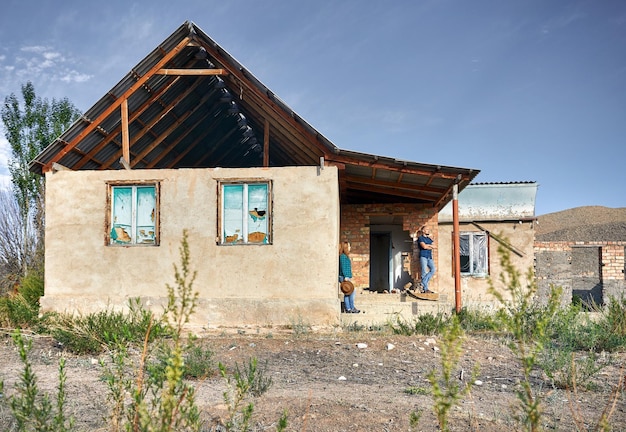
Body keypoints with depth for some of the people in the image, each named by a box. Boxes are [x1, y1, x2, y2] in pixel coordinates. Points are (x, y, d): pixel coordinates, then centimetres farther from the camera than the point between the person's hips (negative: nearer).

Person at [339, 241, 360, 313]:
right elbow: (343, 267, -16)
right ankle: (352, 308, -5)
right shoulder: (343, 256, -10)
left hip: (346, 277, 10)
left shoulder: (346, 256, 20)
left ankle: (348, 309, 9)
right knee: (352, 291, -10)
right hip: (344, 277, -10)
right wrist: (346, 276, -21)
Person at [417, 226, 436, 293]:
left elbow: (434, 246, 9)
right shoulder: (420, 238, 5)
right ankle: (425, 289, -10)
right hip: (423, 256, -6)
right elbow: (424, 246, -10)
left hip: (430, 257, 6)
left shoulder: (430, 239, 24)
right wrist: (430, 246, 5)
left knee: (433, 269, -13)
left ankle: (423, 284, -7)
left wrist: (427, 245, -1)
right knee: (424, 272, -10)